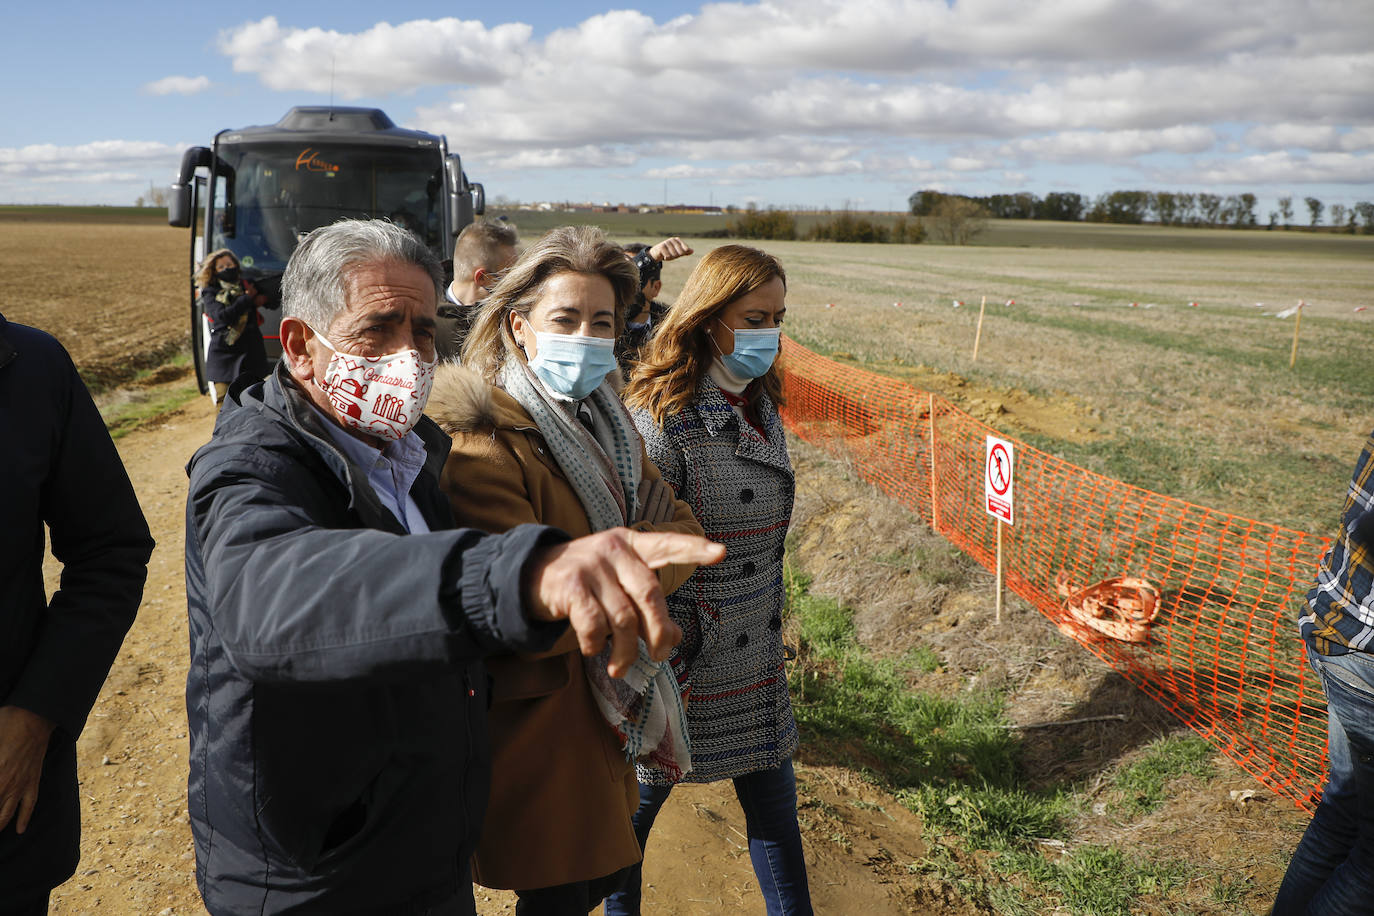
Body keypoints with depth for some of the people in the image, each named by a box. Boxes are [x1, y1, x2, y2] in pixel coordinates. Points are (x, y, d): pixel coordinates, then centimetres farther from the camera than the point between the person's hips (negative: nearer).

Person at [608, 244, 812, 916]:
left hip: (757, 665, 7)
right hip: (681, 662, -7)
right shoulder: (661, 421, -21)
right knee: (633, 812, 15)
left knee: (775, 813, 17)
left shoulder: (761, 407, 5)